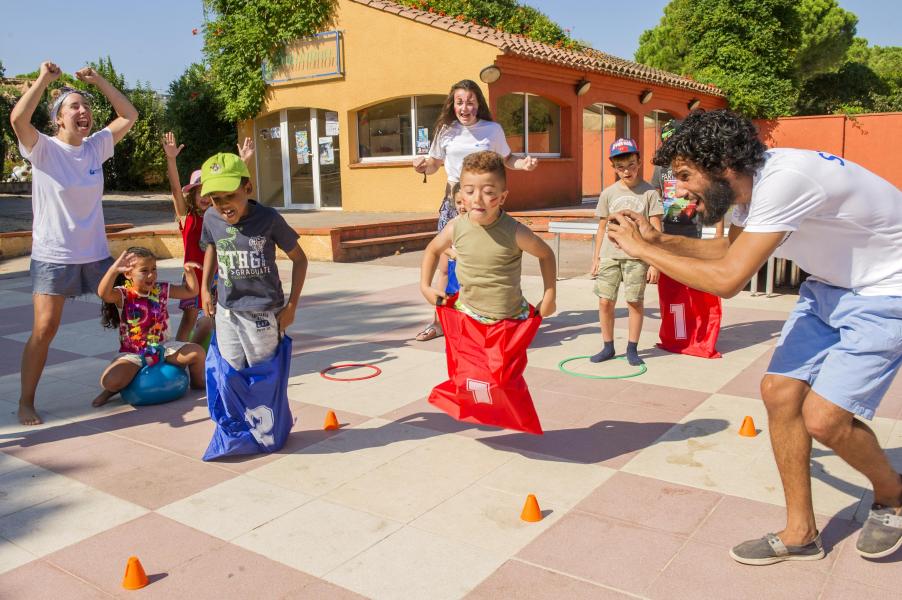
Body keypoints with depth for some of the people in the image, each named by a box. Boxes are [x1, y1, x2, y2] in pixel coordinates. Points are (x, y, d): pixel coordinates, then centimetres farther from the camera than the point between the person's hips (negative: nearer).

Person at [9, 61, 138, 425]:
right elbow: (17, 118, -28)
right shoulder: (43, 149, -9)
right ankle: (26, 401, 10)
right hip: (53, 256, -4)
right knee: (44, 330, -5)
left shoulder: (96, 146, 3)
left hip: (96, 253, 5)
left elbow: (129, 116, 5)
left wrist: (98, 80, 1)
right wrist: (44, 78, -22)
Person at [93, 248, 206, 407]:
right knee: (109, 380, -27)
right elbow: (103, 293, -36)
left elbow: (191, 291, 5)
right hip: (132, 354, -3)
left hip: (161, 347, 3)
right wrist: (114, 269, -50)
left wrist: (189, 271, -13)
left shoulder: (161, 290, -2)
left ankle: (198, 382, 17)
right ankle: (113, 389, 13)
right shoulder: (123, 294, -14)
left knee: (198, 352, -14)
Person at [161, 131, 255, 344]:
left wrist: (245, 162, -17)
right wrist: (171, 159, -33)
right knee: (189, 317, 0)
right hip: (195, 272, -3)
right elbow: (176, 189, -19)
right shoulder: (186, 216, -5)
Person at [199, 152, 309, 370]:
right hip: (226, 312, 4)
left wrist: (291, 306, -7)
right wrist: (205, 288, 14)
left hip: (263, 312, -4)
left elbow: (299, 259, -5)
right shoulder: (211, 218, -5)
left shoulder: (268, 218, -17)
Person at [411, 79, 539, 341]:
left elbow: (506, 159, 12)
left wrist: (525, 164, -8)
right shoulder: (446, 130, 3)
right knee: (446, 264, 5)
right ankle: (439, 321, 17)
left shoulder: (493, 129, -1)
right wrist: (424, 165, -12)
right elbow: (435, 163, 11)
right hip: (453, 201, 2)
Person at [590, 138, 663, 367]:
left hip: (636, 256, -3)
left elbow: (655, 230, -3)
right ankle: (608, 347, 16)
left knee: (634, 302, 2)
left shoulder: (649, 192, -2)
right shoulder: (608, 193, 7)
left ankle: (632, 348, 16)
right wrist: (596, 257, 11)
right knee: (605, 301, 2)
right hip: (609, 255, 3)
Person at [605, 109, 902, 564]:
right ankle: (800, 534, 16)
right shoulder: (748, 183, -4)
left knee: (823, 417, -14)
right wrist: (658, 240, 0)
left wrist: (642, 249, -23)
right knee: (779, 391, 1)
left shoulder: (784, 180, -32)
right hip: (831, 285, 9)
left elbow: (727, 279, -34)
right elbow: (732, 250, 13)